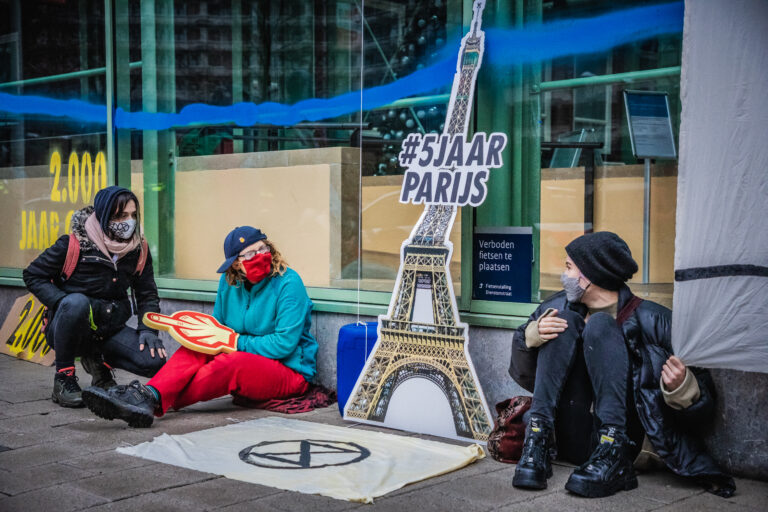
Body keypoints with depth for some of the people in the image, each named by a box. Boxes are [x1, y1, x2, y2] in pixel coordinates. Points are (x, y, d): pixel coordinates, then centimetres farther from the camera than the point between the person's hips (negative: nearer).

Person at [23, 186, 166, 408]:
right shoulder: (75, 244, -12)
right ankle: (64, 377, -18)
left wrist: (148, 330, -8)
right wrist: (64, 302, -21)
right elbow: (33, 275, -6)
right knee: (77, 302, -39)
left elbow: (147, 295, 9)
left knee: (156, 361, -20)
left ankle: (99, 362, 11)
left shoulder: (139, 250, 1)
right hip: (67, 329, -4)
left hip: (110, 328, 4)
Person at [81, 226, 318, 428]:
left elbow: (284, 344, -18)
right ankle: (149, 394, -45)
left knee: (230, 363, -34)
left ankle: (154, 400, -38)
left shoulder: (288, 283, -13)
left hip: (290, 372, -5)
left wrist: (236, 341, -18)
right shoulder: (229, 283, 5)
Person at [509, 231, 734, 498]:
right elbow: (523, 373, 15)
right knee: (566, 321, -9)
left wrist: (682, 389, -29)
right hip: (566, 441, 4)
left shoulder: (652, 320, -4)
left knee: (600, 324, -16)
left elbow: (703, 406, -5)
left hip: (621, 435, -4)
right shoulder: (561, 307, 10)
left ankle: (612, 457, -28)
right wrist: (532, 335, -5)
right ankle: (538, 441, -20)